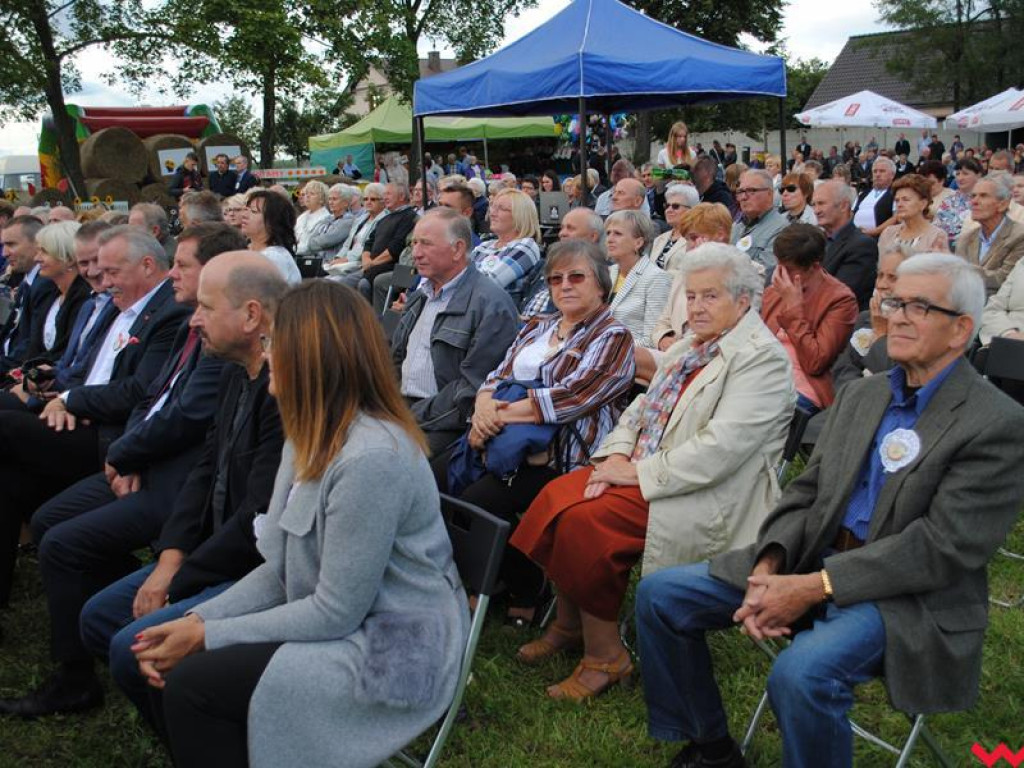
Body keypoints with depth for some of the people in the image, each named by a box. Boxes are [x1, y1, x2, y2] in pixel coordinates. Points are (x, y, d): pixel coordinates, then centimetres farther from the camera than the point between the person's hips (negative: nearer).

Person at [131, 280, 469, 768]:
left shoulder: (371, 458, -26)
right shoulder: (313, 436, 5)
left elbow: (336, 613, -22)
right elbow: (280, 569, 7)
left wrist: (207, 636, -15)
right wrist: (196, 620, -6)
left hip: (392, 652, -9)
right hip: (342, 622, 9)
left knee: (192, 683, -16)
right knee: (170, 662, -2)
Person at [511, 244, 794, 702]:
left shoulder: (762, 359, -13)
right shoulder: (691, 346, 16)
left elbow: (720, 448, -23)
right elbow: (643, 407, 18)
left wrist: (638, 473, -20)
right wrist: (616, 455, -2)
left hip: (705, 496, -9)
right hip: (640, 470, 9)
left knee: (586, 520, -23)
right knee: (557, 497, -8)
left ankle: (604, 655, -7)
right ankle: (570, 623, 9)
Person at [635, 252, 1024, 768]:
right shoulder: (859, 395, 12)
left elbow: (943, 547, -17)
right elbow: (806, 494, 10)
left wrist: (814, 588, -21)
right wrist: (768, 569, -10)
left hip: (908, 597, -7)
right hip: (811, 561, 7)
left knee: (800, 674, -36)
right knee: (659, 594, -2)